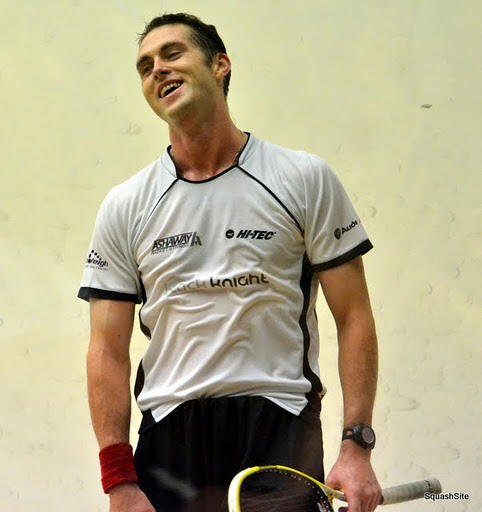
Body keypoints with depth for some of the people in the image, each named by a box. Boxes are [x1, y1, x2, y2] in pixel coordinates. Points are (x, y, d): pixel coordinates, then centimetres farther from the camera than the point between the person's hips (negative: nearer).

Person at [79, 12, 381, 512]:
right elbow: (108, 351, 5)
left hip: (283, 428, -1)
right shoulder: (124, 207, 7)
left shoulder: (305, 179, 2)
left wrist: (356, 445, -10)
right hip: (169, 431, 2)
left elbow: (353, 319, 0)